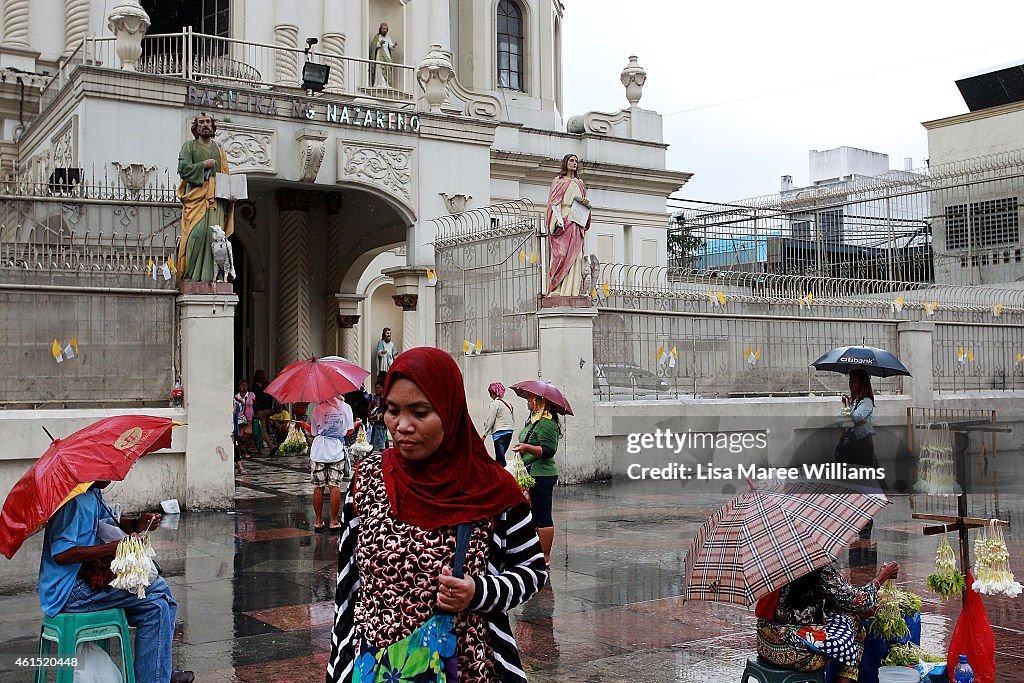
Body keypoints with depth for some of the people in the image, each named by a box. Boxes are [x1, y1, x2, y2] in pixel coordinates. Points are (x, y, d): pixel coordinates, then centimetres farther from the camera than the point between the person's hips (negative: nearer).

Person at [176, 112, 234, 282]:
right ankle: (192, 275, -15)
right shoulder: (189, 146, 12)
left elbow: (226, 175, 19)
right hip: (196, 195, -3)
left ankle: (210, 275, -8)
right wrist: (203, 165, -8)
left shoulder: (219, 150, 22)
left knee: (214, 234, -8)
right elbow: (183, 169, -3)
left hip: (216, 197, 3)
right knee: (196, 233, -16)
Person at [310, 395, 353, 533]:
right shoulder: (346, 407, -1)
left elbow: (314, 432, 2)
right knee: (335, 487, 1)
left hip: (319, 452, 0)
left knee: (318, 488, 6)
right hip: (337, 451, 0)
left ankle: (318, 522, 12)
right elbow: (349, 430, 1)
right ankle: (334, 522, 2)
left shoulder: (317, 409, -1)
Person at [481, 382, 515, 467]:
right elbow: (513, 421, 17)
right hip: (509, 432, 8)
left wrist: (484, 434, -4)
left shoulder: (495, 403, -7)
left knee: (500, 457, -9)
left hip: (500, 432, -8)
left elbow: (490, 420, -8)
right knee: (501, 456, 13)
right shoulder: (508, 403, 16)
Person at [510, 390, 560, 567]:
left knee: (543, 516, -5)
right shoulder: (533, 419, 16)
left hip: (542, 475, -11)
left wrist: (527, 448, -32)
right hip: (531, 473, 11)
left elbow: (549, 451, -22)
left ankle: (545, 558, 0)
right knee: (535, 515, 13)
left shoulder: (546, 423, -16)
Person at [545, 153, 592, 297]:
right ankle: (557, 290, -13)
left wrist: (586, 203, -1)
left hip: (576, 221, 4)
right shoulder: (558, 181, 9)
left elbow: (583, 202, 23)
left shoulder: (580, 183, 21)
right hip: (562, 219, -4)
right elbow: (554, 202, 0)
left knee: (574, 254, -6)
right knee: (560, 253, -11)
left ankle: (571, 290, -9)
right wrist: (558, 219, -15)